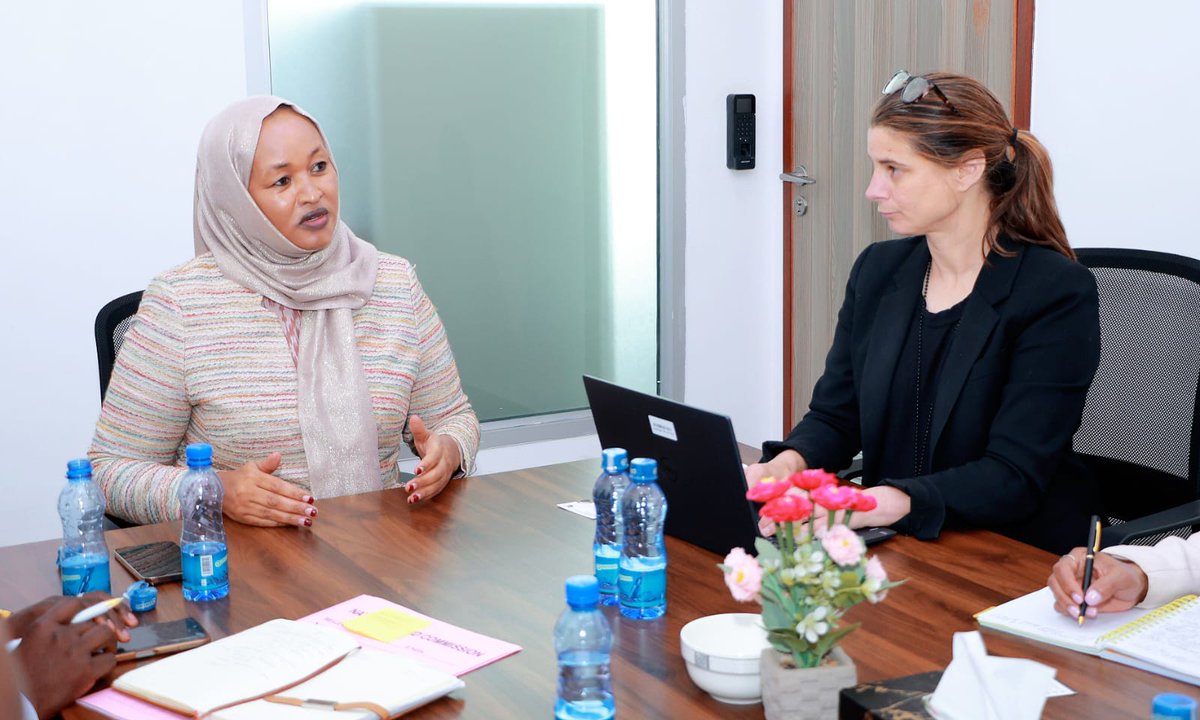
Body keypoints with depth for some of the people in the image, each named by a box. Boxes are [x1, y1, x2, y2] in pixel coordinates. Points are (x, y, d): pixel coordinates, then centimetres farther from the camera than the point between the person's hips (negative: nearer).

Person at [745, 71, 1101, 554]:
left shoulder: (1056, 294, -14)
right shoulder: (878, 270, 5)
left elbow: (1015, 476, -20)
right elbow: (835, 415, 8)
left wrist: (880, 503, -33)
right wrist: (789, 464, -15)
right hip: (894, 549, 6)